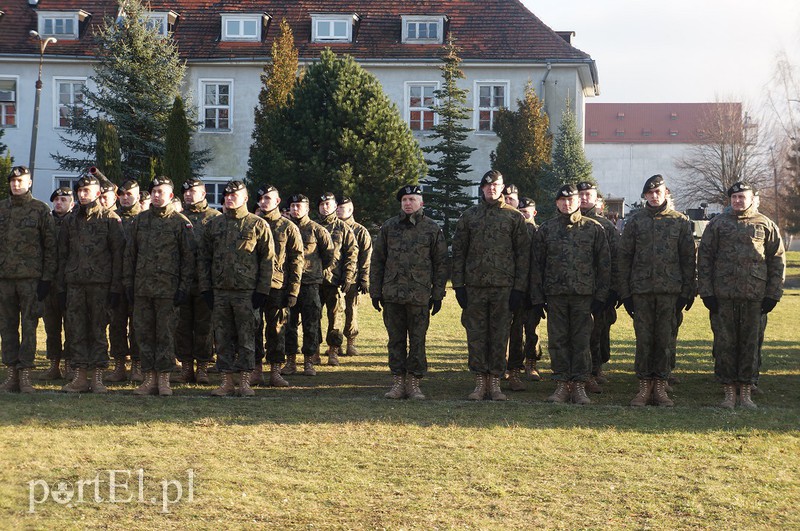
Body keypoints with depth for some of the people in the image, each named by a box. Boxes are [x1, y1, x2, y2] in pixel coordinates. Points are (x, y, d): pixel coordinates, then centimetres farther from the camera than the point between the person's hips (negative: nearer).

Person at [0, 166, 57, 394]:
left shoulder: (40, 209, 1)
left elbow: (50, 245, 0)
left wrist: (47, 277, -5)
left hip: (30, 277, -3)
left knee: (29, 326, -2)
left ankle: (25, 374, 1)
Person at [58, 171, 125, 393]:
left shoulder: (110, 219, 0)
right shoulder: (71, 221, 14)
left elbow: (118, 254, -3)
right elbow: (63, 255, 16)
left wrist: (115, 288, -9)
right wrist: (61, 287, 9)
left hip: (101, 283, -4)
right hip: (75, 283, 4)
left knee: (98, 331, -1)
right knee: (76, 331, 3)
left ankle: (97, 377, 4)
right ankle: (80, 377, 9)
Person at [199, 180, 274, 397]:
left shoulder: (258, 225, 1)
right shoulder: (214, 225, 10)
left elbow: (267, 260, -1)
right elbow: (204, 258, 12)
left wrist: (262, 290, -7)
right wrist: (205, 288, 4)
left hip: (247, 292, -3)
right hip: (220, 291, 3)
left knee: (247, 338, 1)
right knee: (223, 338, 6)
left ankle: (245, 382, 7)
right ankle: (227, 382, 12)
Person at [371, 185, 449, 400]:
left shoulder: (432, 229, 4)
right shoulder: (389, 227, 9)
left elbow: (440, 263, 4)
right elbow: (377, 261, 11)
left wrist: (438, 295, -1)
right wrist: (375, 291, 6)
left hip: (419, 295, -2)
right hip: (392, 294, 2)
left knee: (417, 341, 1)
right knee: (396, 340, 6)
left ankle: (414, 383, 9)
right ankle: (398, 382, 12)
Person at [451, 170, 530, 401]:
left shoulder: (514, 217, 4)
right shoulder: (468, 216, 8)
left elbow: (523, 254, 2)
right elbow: (458, 251, 8)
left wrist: (519, 288, -5)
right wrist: (458, 285, 0)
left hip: (503, 286, -1)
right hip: (474, 285, 1)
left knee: (500, 335, 3)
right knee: (476, 335, 3)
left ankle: (495, 382, 10)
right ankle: (480, 382, 10)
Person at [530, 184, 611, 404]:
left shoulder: (594, 228, 5)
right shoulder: (546, 229, 8)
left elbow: (604, 264, 5)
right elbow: (537, 264, 9)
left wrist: (601, 295, -2)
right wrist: (537, 298, 3)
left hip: (584, 294, -1)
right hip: (555, 294, 1)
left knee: (581, 342, 0)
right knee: (557, 341, 3)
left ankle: (579, 385, 6)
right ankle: (562, 384, 10)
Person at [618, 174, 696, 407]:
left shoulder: (680, 222, 6)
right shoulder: (635, 221, 7)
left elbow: (688, 259, 5)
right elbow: (624, 257, 6)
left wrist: (687, 292, -2)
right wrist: (625, 292, 0)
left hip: (670, 290, 0)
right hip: (641, 290, 0)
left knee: (666, 339, 3)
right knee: (643, 339, 2)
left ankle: (660, 386, 11)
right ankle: (644, 386, 10)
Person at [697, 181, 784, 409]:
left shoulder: (766, 225, 6)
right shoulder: (718, 223, 6)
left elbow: (777, 261, 7)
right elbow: (704, 257, 5)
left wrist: (772, 294, 1)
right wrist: (706, 292, -3)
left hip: (754, 296, 0)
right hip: (723, 296, 0)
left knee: (750, 343, 4)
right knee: (725, 343, 2)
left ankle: (746, 393, 12)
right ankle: (729, 392, 10)